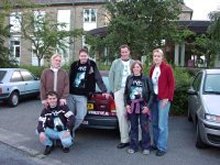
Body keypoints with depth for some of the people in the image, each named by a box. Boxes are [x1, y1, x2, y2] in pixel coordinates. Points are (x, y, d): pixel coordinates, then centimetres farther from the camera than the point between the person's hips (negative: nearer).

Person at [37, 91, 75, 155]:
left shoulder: (63, 107, -9)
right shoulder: (45, 111, -2)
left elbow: (72, 117, -17)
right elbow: (41, 123, -13)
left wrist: (68, 130, -27)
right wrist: (41, 132, -34)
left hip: (63, 132, -2)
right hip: (52, 132, 3)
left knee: (67, 142, -33)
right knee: (38, 130, -23)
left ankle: (66, 146, 8)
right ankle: (49, 145, 3)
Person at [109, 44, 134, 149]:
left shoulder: (134, 63, 9)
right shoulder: (116, 63, 8)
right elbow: (111, 76, 8)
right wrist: (113, 90, 2)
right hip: (119, 91, 0)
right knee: (121, 115, 1)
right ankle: (124, 140, 8)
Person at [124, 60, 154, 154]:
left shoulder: (146, 79, -3)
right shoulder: (129, 79, 6)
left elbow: (151, 93, -3)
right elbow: (126, 93, 9)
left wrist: (147, 106, -10)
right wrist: (126, 104, -1)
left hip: (143, 106, -3)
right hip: (132, 106, 3)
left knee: (144, 127, 2)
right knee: (133, 127, 10)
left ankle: (146, 147, 16)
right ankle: (133, 146, 22)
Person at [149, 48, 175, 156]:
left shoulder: (167, 68, -6)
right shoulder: (152, 69, 12)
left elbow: (171, 84, -7)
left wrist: (167, 98, -12)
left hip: (163, 99, -6)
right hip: (153, 98, 6)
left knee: (162, 124, -3)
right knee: (154, 123, 11)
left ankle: (162, 147, 7)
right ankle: (156, 144, 24)